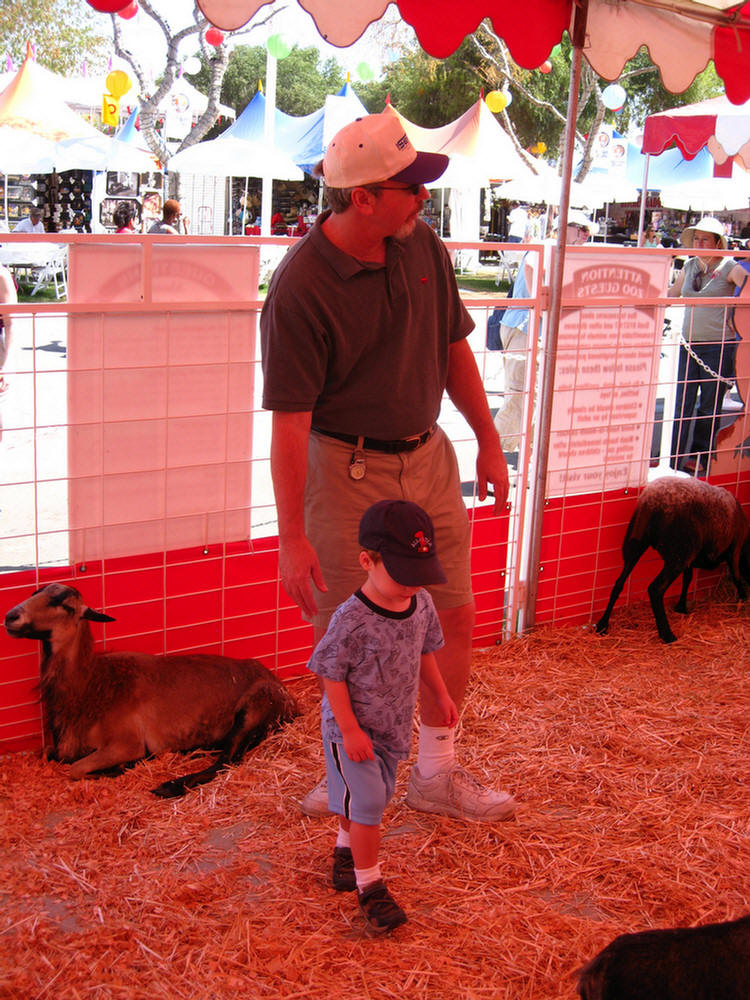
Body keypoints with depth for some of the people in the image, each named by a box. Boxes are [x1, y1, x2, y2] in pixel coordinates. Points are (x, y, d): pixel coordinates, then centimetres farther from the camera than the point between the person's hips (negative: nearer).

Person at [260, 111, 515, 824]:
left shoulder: (422, 245, 1)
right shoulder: (299, 288, -19)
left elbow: (453, 349, 13)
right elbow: (289, 420, -19)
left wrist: (488, 442, 15)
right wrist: (291, 536, -20)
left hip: (427, 457, 6)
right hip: (344, 471, -6)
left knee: (454, 619, 11)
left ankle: (436, 775, 29)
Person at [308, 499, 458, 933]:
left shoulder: (421, 605, -6)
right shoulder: (352, 620, -27)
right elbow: (333, 676, -19)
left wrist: (442, 695, 16)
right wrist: (351, 730, -19)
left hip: (393, 727, 7)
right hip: (352, 730, -7)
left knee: (375, 797, 20)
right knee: (367, 802, -8)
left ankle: (347, 849, 45)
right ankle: (369, 884, 10)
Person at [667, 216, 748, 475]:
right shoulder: (689, 266, 11)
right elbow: (671, 294, 25)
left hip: (719, 346, -4)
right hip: (689, 344, 5)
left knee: (710, 406, 5)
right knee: (682, 403, 3)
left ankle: (701, 458, 18)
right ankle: (675, 459, 9)